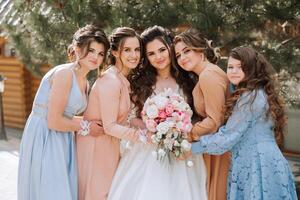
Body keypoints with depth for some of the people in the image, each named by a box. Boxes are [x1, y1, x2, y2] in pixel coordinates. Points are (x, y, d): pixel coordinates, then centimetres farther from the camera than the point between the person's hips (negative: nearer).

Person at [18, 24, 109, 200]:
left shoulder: (85, 82, 11)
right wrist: (86, 126, -8)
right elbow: (54, 121, -20)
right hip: (43, 141, -9)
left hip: (62, 143, 9)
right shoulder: (64, 73, -17)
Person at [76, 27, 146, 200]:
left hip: (110, 144, 9)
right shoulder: (111, 82, -24)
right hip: (96, 145, -9)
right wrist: (140, 135, -34)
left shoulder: (124, 80, 4)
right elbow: (110, 126, -24)